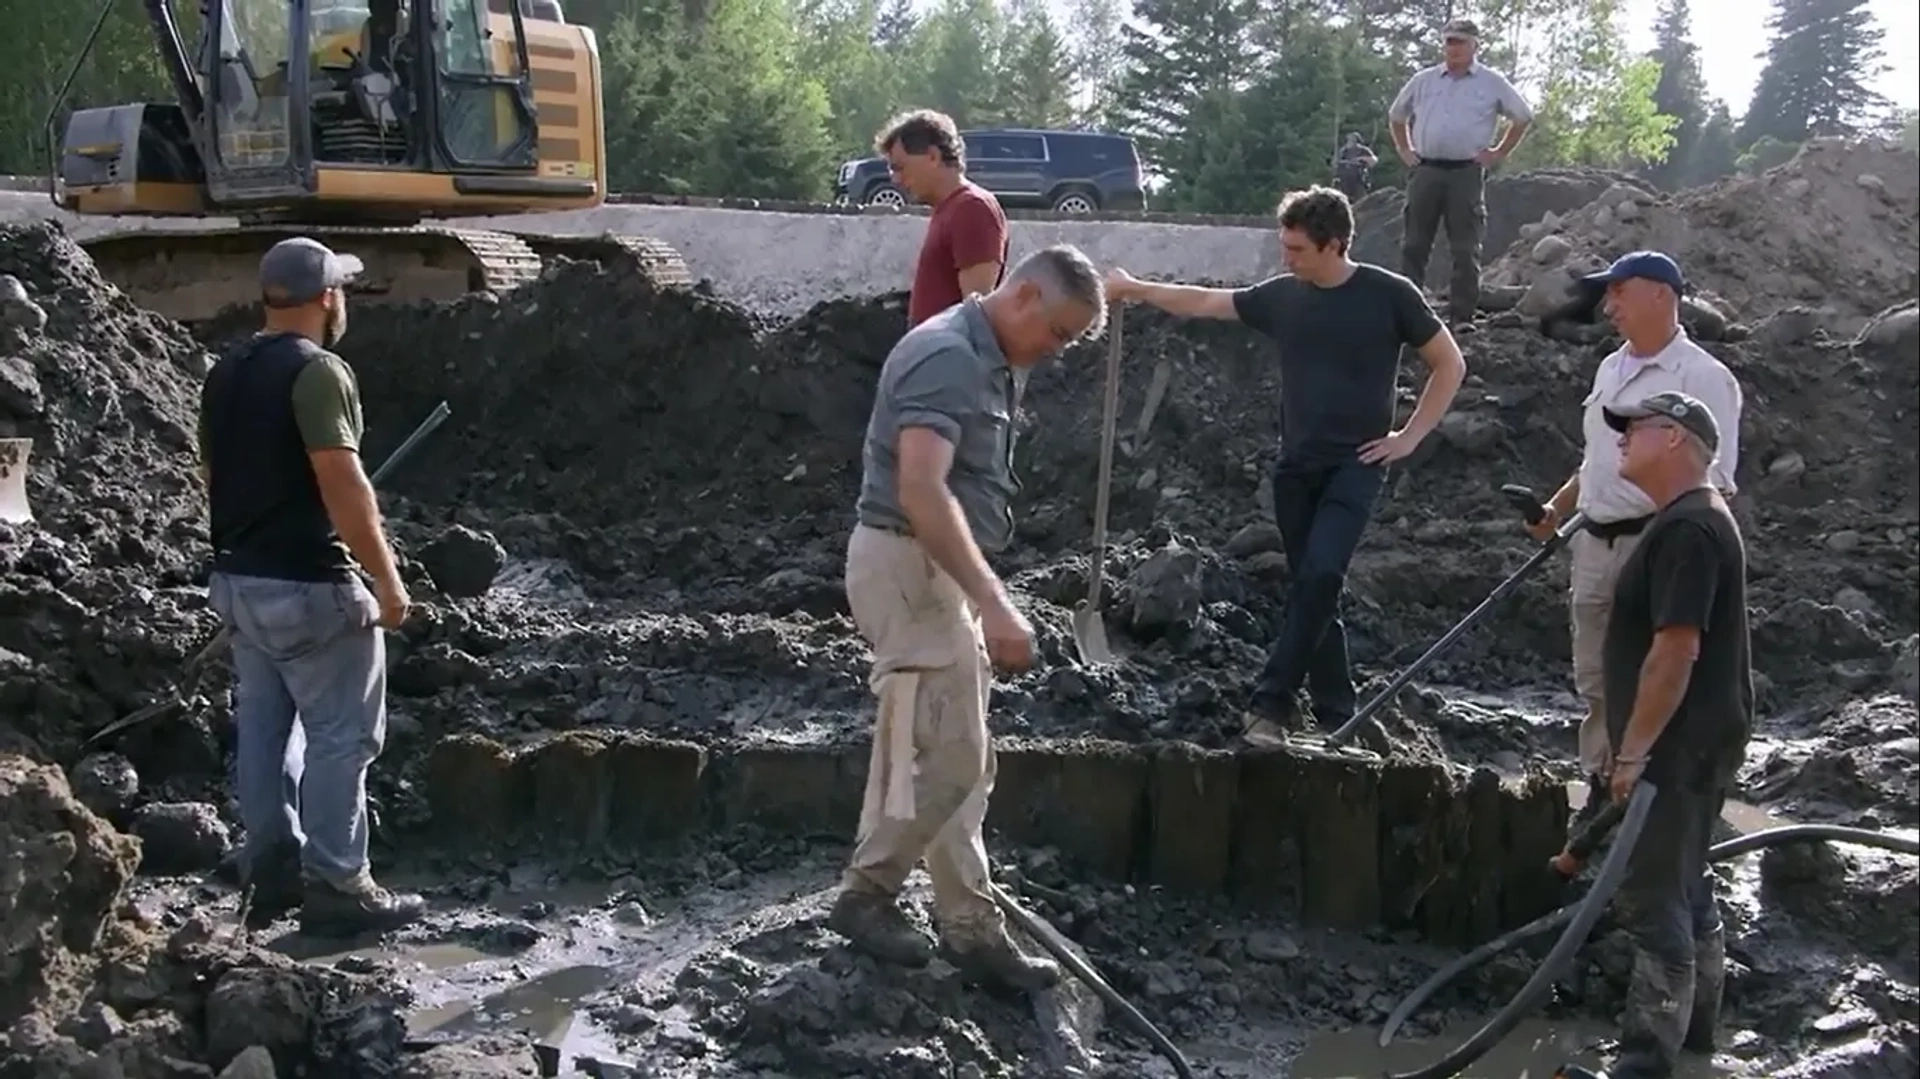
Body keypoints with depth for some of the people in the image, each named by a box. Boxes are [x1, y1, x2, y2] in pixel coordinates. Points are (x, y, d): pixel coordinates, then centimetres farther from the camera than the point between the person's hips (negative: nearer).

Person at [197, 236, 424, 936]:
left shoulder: (224, 377, 10)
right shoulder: (317, 371, -17)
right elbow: (343, 485, -23)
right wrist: (387, 579, -17)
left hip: (240, 580, 9)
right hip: (309, 587, -9)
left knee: (260, 730, 14)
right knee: (341, 735, 0)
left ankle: (272, 871, 22)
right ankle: (335, 885, 4)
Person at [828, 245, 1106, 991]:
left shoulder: (982, 361, 13)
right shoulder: (948, 357, -19)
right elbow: (922, 491, -32)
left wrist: (980, 601, 25)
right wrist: (996, 605, -36)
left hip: (937, 571, 10)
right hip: (910, 569, -10)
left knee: (955, 760, 11)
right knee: (947, 759, -6)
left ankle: (970, 928, 16)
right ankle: (865, 896, 9)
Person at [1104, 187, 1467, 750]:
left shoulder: (1389, 295, -7)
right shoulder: (1282, 296, 4)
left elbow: (1450, 365, 2)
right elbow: (1205, 302, 17)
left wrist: (1409, 437, -3)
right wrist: (1134, 288, 18)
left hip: (1355, 465, -4)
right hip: (1296, 465, 5)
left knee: (1320, 576, -20)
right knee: (1314, 588, 6)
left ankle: (1270, 701, -16)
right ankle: (1337, 714, 14)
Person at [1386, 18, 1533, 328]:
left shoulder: (1492, 83, 4)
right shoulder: (1424, 80, 11)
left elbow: (1523, 117, 11)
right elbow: (1396, 115, 24)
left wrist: (1499, 153, 5)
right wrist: (1405, 151, 15)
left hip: (1466, 173, -2)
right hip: (1425, 171, 2)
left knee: (1465, 249, -2)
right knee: (1414, 244, 2)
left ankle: (1462, 316, 2)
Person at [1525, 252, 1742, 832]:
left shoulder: (1701, 377, -10)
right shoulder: (1611, 368, 15)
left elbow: (1713, 484, -15)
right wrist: (1555, 510, 18)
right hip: (1594, 544, 8)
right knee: (1596, 679, 14)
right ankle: (1602, 789, 24)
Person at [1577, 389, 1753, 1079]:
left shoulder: (1687, 528, -20)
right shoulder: (1692, 520, 14)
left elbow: (1675, 651, -25)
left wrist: (1634, 750, -21)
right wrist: (1639, 745, 23)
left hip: (1679, 748, -11)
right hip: (1687, 744, 11)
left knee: (1652, 900, -7)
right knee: (1684, 890, 19)